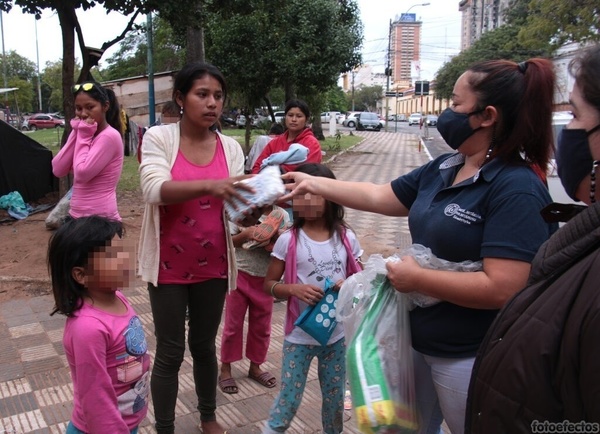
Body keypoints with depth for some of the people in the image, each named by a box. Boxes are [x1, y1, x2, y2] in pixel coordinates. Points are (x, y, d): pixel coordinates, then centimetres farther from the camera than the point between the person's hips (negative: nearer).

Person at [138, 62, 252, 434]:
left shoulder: (230, 147, 0)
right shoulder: (159, 137, -9)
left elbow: (233, 205, -2)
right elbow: (156, 190, -25)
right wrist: (209, 185, -40)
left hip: (212, 265, 3)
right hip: (169, 264, -3)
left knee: (204, 345, 19)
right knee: (170, 352, 7)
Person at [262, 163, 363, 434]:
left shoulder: (346, 238, -5)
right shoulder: (289, 240, -11)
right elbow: (269, 284, -4)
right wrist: (294, 289, -23)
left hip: (337, 334, 2)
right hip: (299, 336, -2)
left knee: (335, 398, 19)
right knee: (290, 399, 8)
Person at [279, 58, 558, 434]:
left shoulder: (516, 189, -24)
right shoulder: (443, 169, 2)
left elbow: (502, 289, -31)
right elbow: (378, 197, 11)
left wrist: (414, 278, -22)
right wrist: (312, 183, 14)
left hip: (470, 357, -8)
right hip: (418, 339, 8)